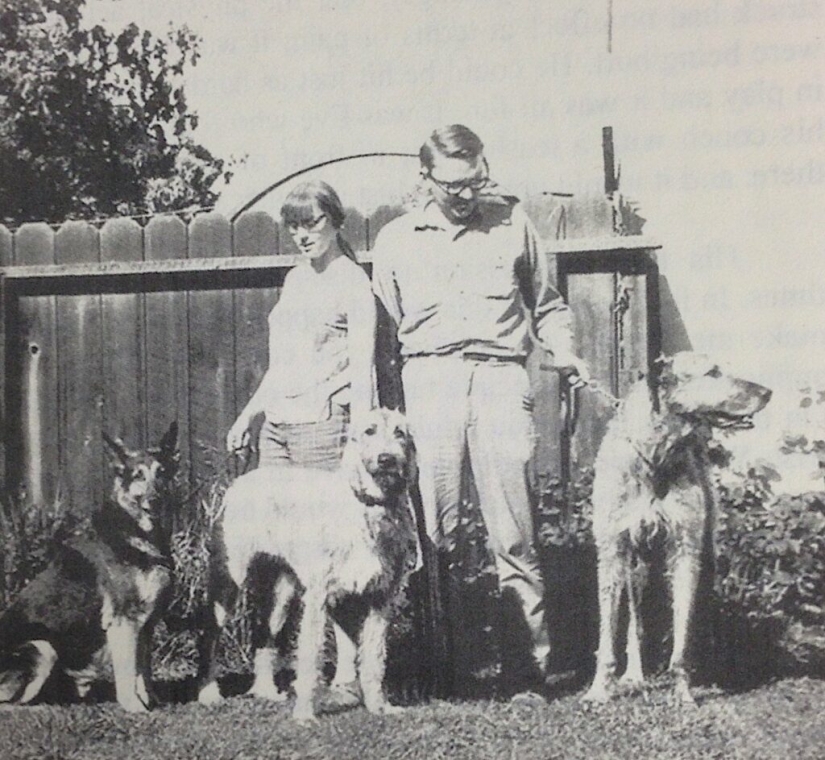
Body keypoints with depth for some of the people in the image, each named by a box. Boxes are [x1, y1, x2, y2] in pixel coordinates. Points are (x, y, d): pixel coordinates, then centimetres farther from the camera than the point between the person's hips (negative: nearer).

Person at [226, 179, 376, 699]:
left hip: (324, 424, -7)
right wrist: (249, 415, 22)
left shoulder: (352, 282, -2)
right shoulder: (296, 279, 19)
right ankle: (263, 671, 6)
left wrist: (360, 442, -16)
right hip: (277, 424, 7)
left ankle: (347, 671, -1)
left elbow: (362, 368, -8)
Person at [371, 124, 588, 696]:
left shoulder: (513, 224, 15)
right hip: (430, 376, 0)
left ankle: (535, 659, 0)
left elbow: (547, 303, 24)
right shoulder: (396, 239, 15)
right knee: (428, 527, -5)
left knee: (513, 534, -4)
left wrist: (563, 350, 7)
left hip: (500, 376, 0)